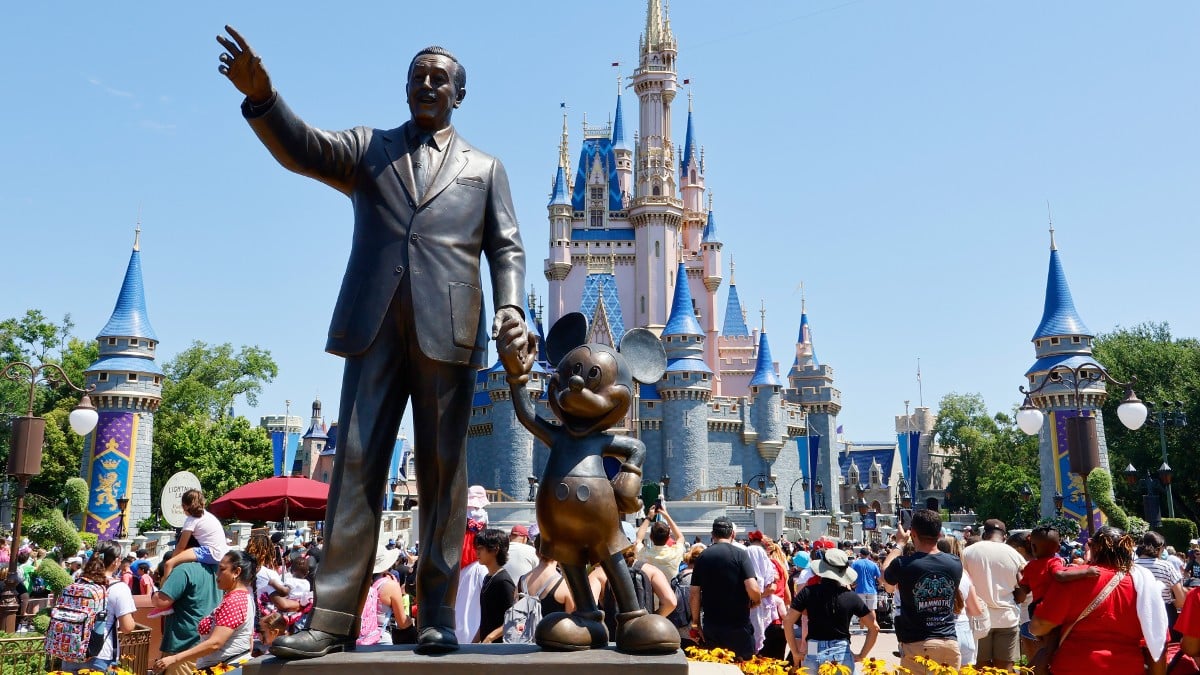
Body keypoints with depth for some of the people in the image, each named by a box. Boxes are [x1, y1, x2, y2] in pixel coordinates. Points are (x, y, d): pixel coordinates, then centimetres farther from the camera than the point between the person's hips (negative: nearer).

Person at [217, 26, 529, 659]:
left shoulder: (484, 168, 19)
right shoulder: (368, 148, 19)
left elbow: (506, 247, 11)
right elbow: (303, 149, 1)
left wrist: (510, 307, -7)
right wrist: (262, 97, -19)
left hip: (447, 332, 0)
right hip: (374, 327, 1)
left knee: (442, 472, 0)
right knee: (356, 465, -3)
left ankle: (437, 616, 6)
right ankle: (333, 616, -1)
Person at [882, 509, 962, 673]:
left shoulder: (903, 564, -13)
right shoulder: (955, 564, -2)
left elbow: (885, 574, 11)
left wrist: (899, 544, 23)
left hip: (917, 645, -3)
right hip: (950, 642, 3)